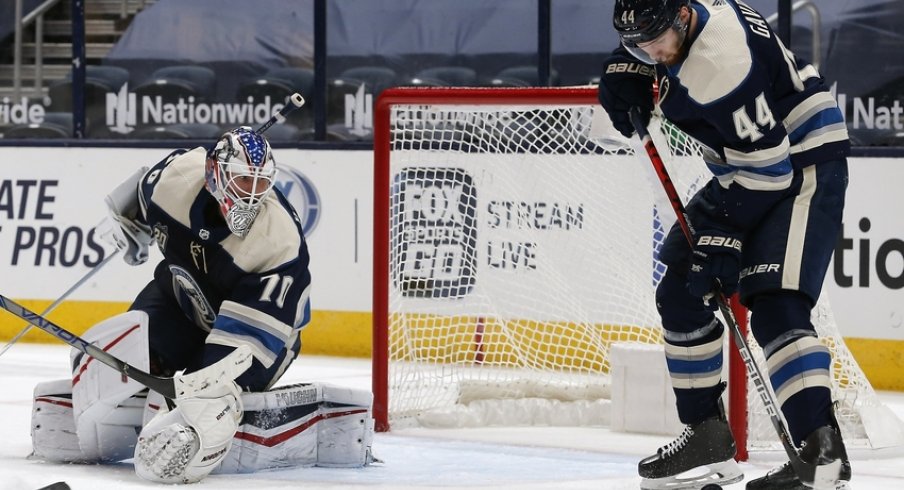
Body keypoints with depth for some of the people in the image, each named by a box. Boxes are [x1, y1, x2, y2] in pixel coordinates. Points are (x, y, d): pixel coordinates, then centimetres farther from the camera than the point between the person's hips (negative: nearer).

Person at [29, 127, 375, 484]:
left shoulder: (280, 240, -34)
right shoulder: (178, 173, -23)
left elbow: (248, 336, -36)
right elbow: (145, 193, 6)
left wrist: (220, 392, -46)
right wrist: (129, 226, 20)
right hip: (180, 293, 5)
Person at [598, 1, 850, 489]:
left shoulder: (720, 62, -30)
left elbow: (766, 162, -29)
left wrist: (723, 235, -25)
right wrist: (624, 74, 2)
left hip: (802, 167, -10)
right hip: (746, 170, 10)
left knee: (774, 306, -23)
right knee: (680, 292, 9)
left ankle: (821, 447, -29)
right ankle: (707, 433, 15)